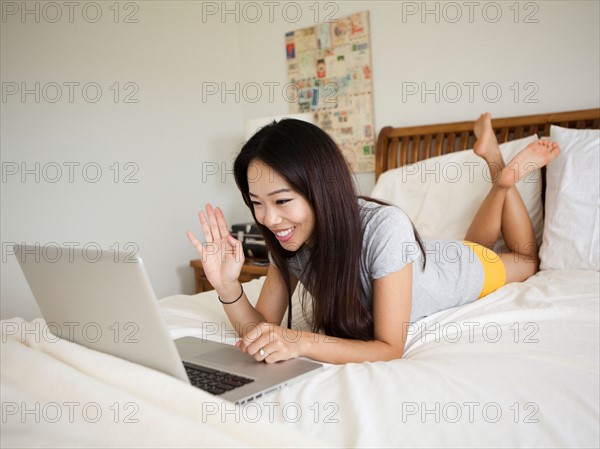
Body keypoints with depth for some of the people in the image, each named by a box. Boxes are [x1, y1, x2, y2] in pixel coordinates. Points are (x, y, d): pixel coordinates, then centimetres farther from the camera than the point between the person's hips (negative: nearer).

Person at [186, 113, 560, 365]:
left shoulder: (383, 227, -47)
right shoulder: (289, 240, -30)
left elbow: (390, 349, -43)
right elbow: (263, 327, -25)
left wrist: (303, 342, -58)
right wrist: (228, 287, -44)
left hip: (469, 270, -4)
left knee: (527, 260, 32)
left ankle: (503, 172, 35)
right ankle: (500, 175, 40)